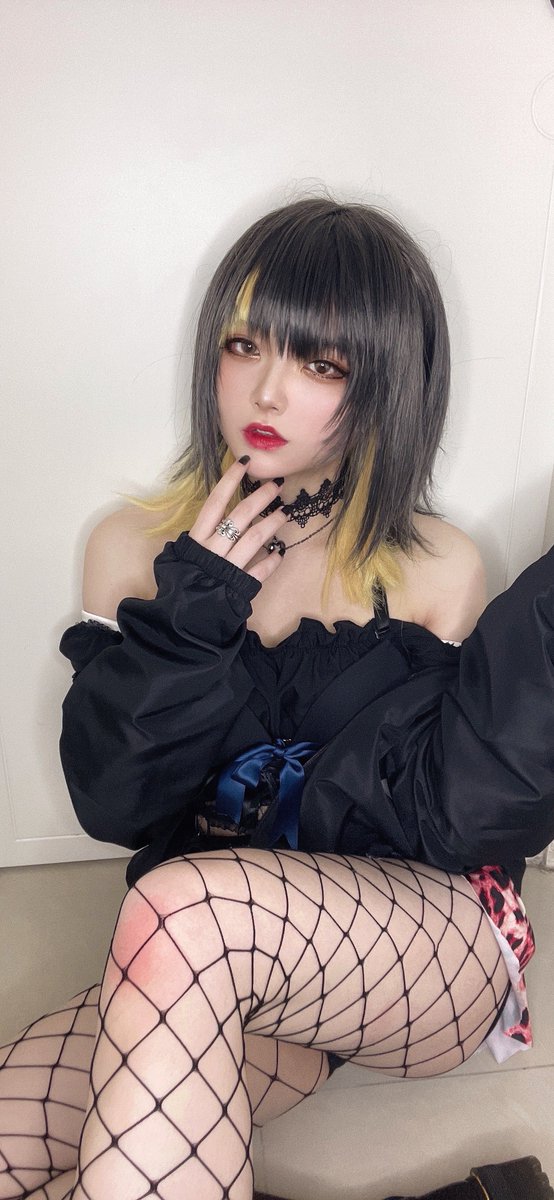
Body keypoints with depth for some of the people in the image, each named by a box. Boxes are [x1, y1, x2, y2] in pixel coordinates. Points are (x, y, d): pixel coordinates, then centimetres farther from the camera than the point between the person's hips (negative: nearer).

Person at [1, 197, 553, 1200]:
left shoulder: (438, 573, -3)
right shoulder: (134, 549, 3)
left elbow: (454, 815, -8)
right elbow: (112, 803, -2)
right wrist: (189, 618, -15)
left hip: (427, 945, -1)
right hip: (206, 977, 3)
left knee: (186, 906, -33)